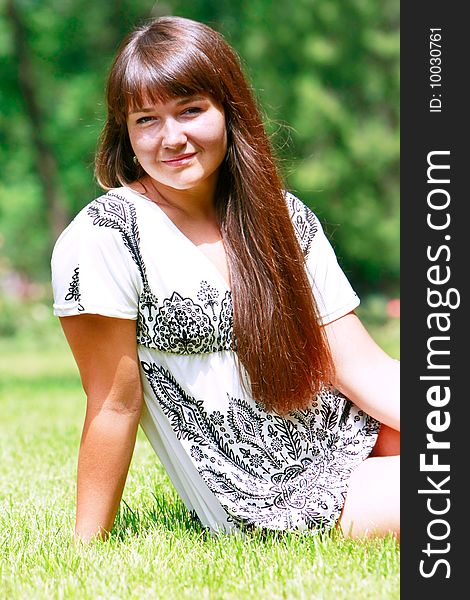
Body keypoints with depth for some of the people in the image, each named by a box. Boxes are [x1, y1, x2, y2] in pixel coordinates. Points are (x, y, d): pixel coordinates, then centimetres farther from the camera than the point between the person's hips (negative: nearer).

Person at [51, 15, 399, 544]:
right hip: (272, 499, -6)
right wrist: (86, 552, -7)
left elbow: (359, 364, 1)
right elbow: (116, 404, -9)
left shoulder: (286, 218, 6)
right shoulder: (105, 236, -12)